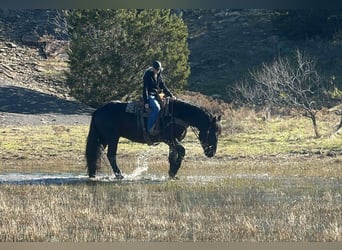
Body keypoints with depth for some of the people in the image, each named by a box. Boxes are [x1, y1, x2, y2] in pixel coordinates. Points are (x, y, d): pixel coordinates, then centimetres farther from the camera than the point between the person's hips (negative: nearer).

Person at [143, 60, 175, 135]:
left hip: (156, 95, 8)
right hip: (149, 96, -8)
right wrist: (146, 102, -23)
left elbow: (163, 86, 15)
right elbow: (145, 89, -16)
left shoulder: (158, 75, 9)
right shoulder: (148, 75, -12)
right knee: (156, 108, -32)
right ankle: (150, 128, -30)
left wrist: (170, 95, 4)